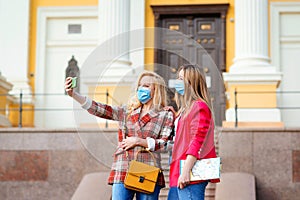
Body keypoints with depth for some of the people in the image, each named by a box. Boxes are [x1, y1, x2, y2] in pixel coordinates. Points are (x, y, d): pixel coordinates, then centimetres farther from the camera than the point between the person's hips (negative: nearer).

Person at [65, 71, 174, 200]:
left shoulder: (165, 115, 7)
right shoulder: (127, 112, 15)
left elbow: (165, 144, -2)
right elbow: (100, 110, 4)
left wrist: (138, 141, -8)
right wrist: (73, 94, -6)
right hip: (122, 172, 2)